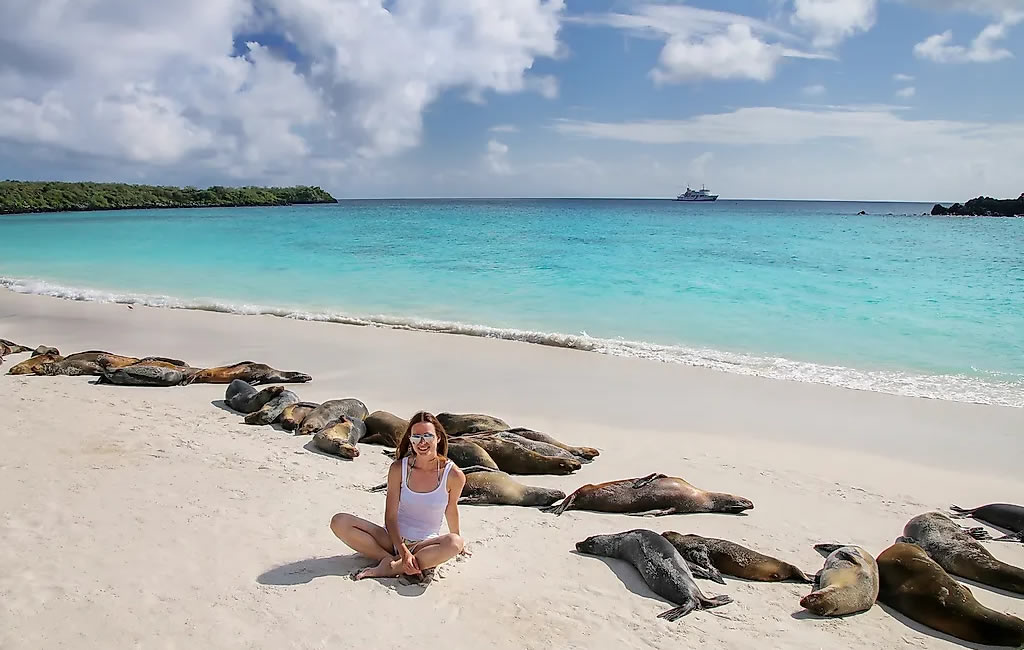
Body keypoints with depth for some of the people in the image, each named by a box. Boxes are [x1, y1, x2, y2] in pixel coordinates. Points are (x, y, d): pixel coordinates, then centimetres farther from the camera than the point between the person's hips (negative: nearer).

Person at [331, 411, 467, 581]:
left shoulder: (454, 475, -10)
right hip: (393, 539, 2)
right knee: (339, 522, -18)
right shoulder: (399, 468, -6)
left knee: (455, 543, -37)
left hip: (424, 546, -1)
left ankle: (389, 568, -28)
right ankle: (392, 560, -22)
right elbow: (390, 516, -8)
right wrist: (403, 552, -22)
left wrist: (455, 540, 20)